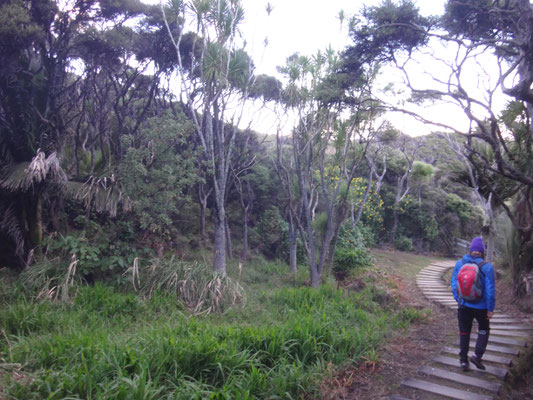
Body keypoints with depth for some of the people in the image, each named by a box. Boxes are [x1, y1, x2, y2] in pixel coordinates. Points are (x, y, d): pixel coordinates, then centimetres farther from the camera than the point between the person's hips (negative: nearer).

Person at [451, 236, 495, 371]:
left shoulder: (460, 263, -5)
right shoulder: (487, 267, -15)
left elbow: (454, 285, 1)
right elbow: (490, 290, -14)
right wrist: (490, 309, -5)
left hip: (464, 306, 2)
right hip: (481, 306, -2)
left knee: (464, 333, 15)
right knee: (484, 329, 23)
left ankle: (463, 360, 19)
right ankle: (477, 355, 11)